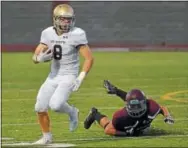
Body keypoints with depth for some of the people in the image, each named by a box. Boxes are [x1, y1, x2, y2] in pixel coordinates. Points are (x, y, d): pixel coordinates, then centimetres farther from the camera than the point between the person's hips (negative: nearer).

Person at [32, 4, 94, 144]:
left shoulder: (76, 34, -15)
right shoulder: (48, 33, -1)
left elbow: (89, 58, -15)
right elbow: (35, 57, 2)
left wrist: (80, 78, -23)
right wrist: (41, 57, -23)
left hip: (69, 76, -5)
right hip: (53, 76, 5)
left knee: (55, 105, -25)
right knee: (40, 108, 1)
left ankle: (72, 112, 9)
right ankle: (47, 136, 23)